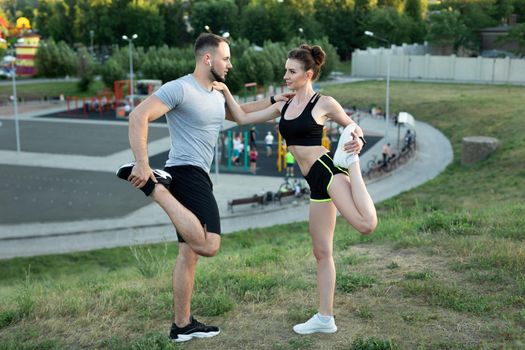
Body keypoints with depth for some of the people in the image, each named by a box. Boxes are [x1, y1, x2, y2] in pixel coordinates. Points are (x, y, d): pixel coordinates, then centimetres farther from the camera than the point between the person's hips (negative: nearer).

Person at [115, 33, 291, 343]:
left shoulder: (217, 95, 18)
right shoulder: (179, 88, -11)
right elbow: (138, 117, -20)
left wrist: (273, 102, 31)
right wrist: (142, 163, -29)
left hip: (196, 177, 10)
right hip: (187, 173, -10)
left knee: (190, 251, 11)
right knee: (208, 245, -26)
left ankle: (182, 325, 19)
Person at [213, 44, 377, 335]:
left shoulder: (324, 103, -3)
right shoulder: (283, 107, 15)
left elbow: (351, 125, 10)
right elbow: (243, 119, 18)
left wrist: (357, 140, -11)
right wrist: (226, 92, 9)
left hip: (328, 169, -6)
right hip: (316, 182, 6)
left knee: (366, 224, -30)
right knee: (322, 252, 9)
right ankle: (325, 318, 17)